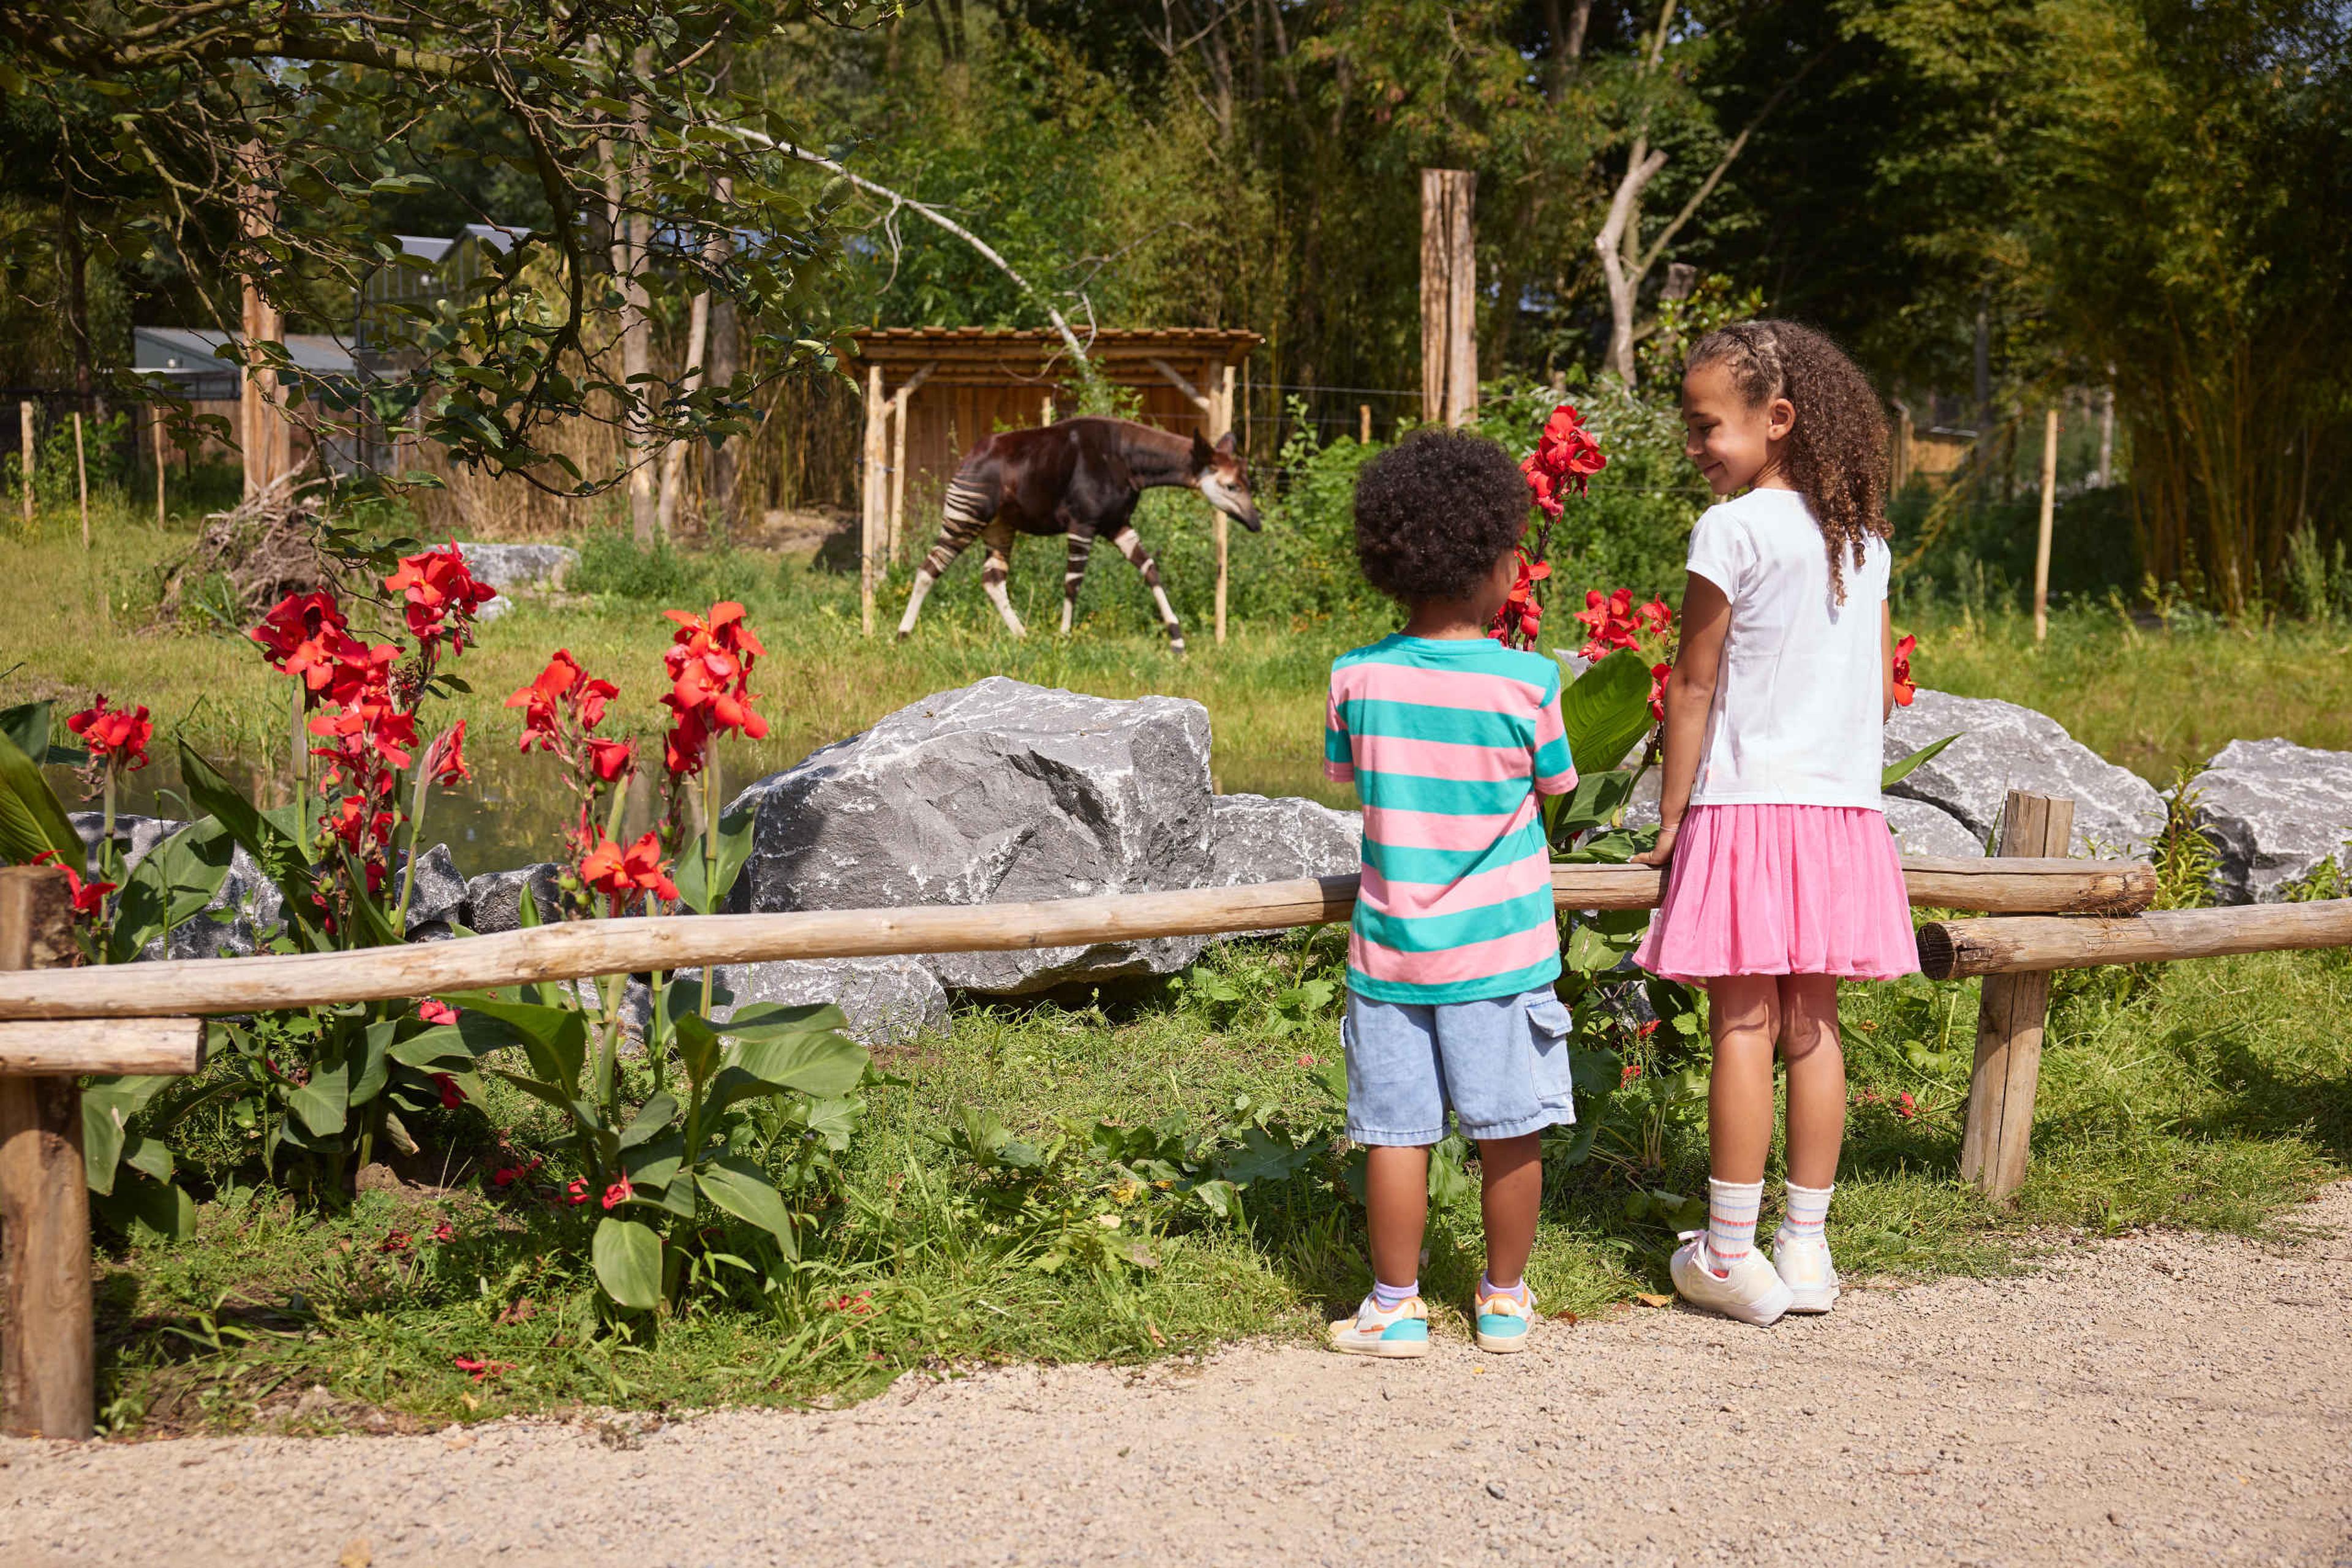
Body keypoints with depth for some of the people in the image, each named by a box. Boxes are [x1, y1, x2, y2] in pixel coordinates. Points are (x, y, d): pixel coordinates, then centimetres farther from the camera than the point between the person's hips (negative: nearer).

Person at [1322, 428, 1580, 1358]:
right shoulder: (1526, 681, -11)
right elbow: (1555, 785, 4)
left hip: (1392, 944, 1)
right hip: (1500, 946, -1)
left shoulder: (1358, 679, -6)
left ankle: (1395, 1308, 14)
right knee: (1509, 1132, 11)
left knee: (1397, 1131, 7)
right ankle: (1504, 1299, 22)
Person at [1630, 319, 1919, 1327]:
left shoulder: (1734, 529, -10)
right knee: (1813, 1025, 10)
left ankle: (1731, 1256, 2)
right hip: (1843, 809, 6)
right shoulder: (1864, 536, 9)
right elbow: (1881, 694, 13)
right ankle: (1807, 1249, 14)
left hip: (1745, 806, -6)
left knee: (1742, 1026, -2)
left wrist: (1671, 818, 0)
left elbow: (1694, 686, -6)